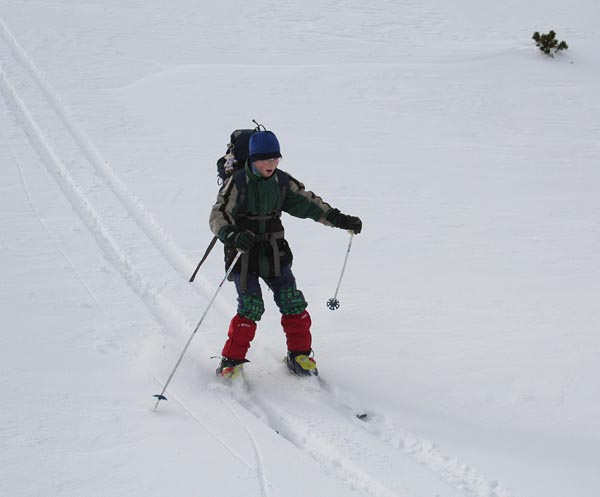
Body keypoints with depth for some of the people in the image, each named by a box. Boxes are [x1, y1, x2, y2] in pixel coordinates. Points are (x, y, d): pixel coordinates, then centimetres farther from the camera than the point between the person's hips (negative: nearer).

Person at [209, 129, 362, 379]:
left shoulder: (282, 182, 3)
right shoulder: (237, 182, -12)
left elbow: (308, 203, 11)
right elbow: (218, 216, -18)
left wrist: (339, 219, 3)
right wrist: (232, 235, -39)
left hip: (274, 254, 5)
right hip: (243, 254, -4)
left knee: (293, 302, 0)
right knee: (251, 307, -13)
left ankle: (299, 355, 18)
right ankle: (231, 361, 2)